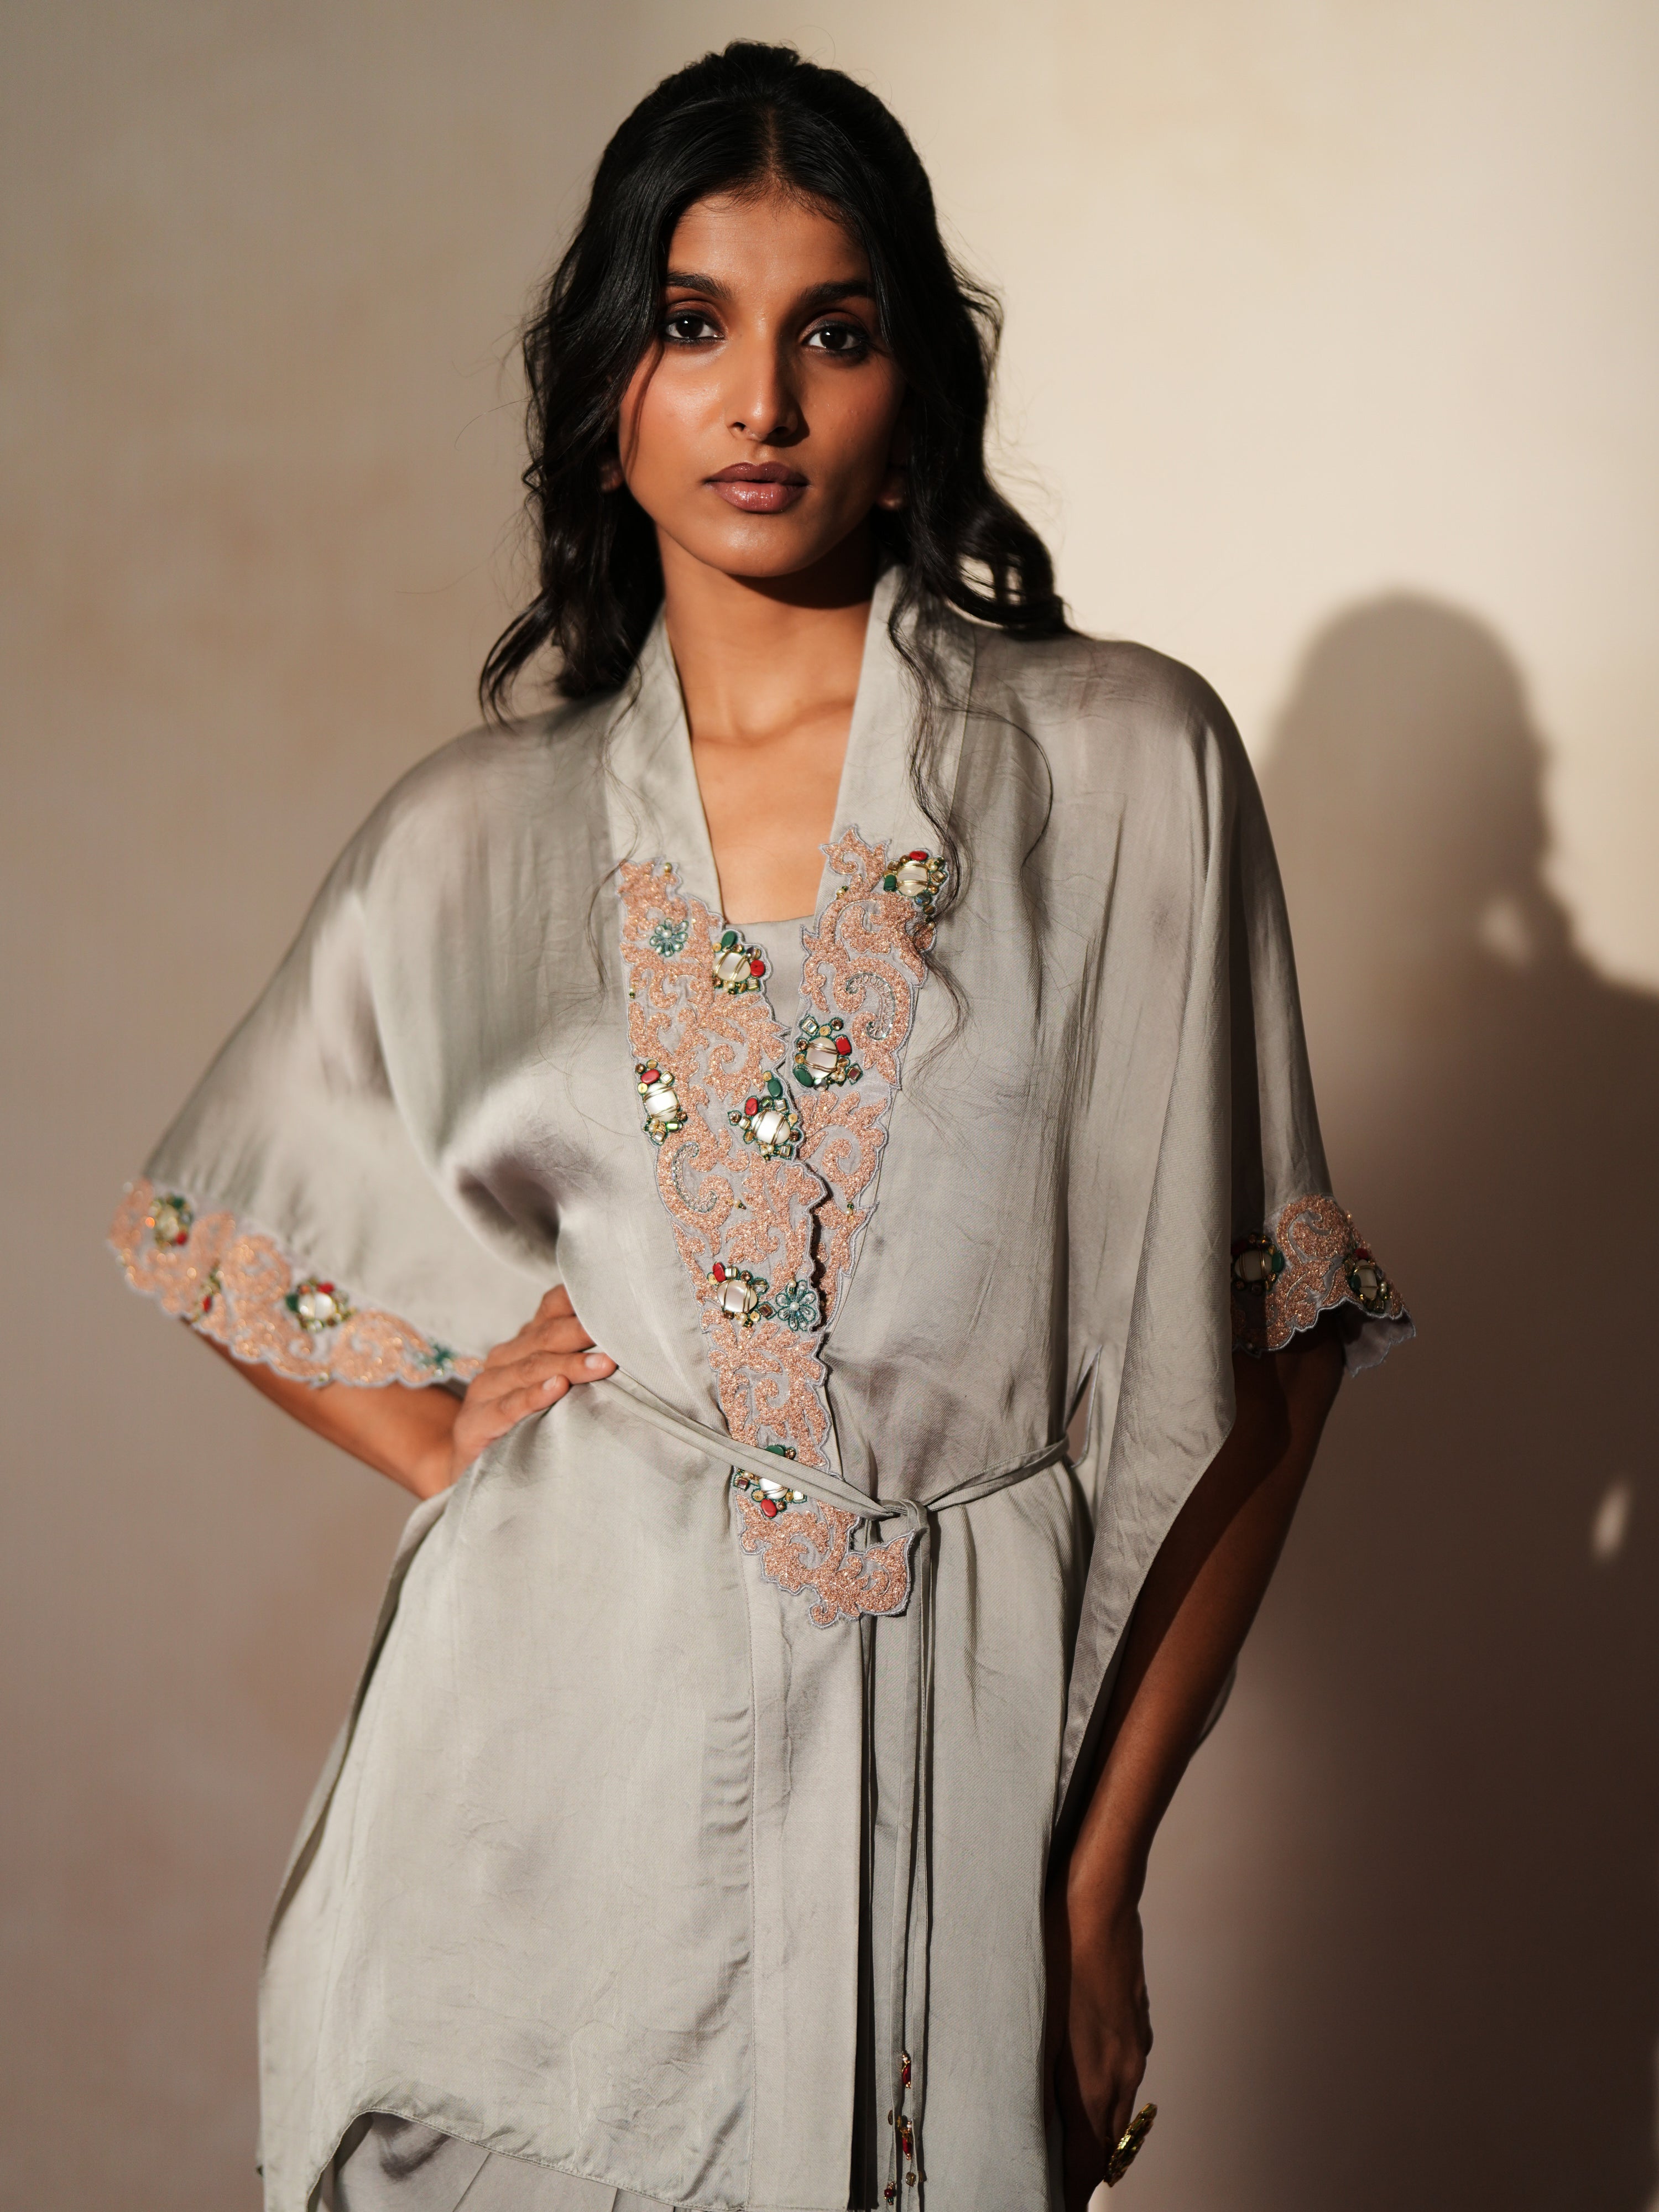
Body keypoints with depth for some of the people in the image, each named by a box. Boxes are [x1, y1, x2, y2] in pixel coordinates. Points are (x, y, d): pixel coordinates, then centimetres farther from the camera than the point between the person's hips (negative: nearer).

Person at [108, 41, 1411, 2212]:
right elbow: (210, 1236, 20)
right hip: (560, 1725, 2)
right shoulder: (477, 835, 4)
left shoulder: (1132, 766, -3)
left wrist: (1104, 1873, -5)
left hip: (950, 1747, -1)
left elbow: (1254, 1351, -4)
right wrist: (440, 1435, 4)